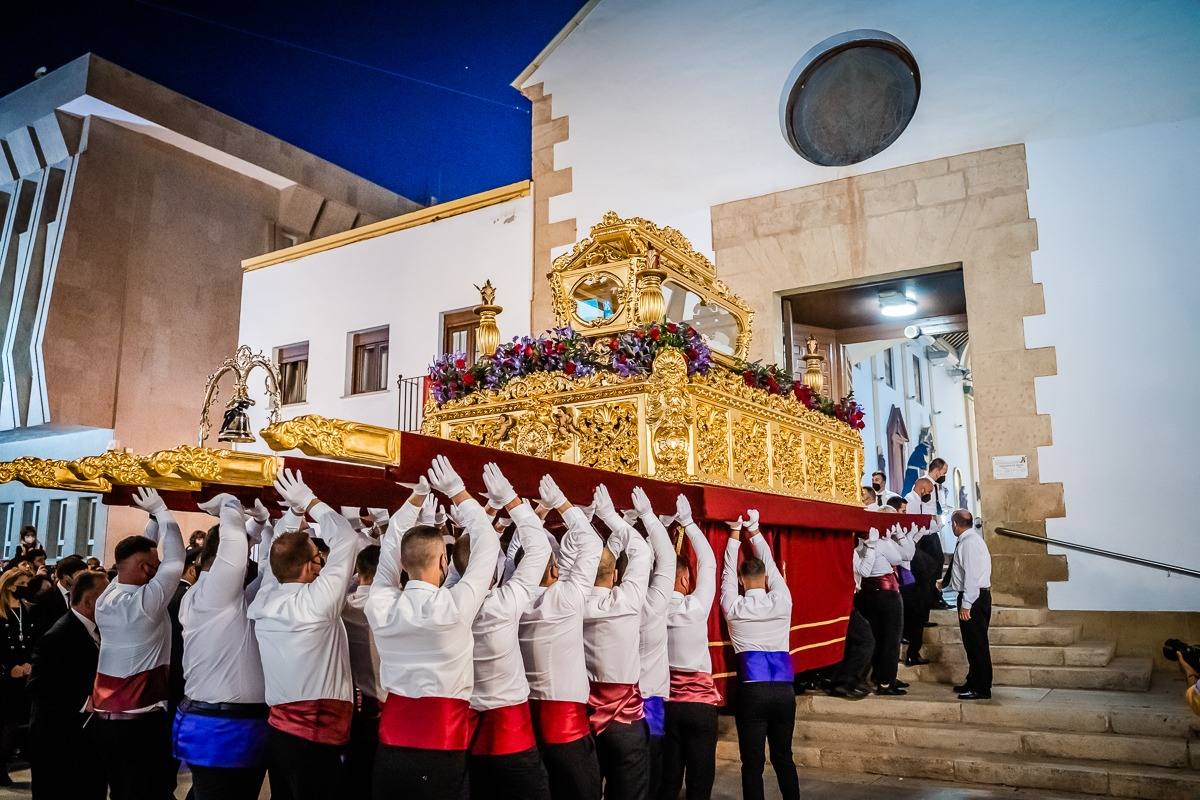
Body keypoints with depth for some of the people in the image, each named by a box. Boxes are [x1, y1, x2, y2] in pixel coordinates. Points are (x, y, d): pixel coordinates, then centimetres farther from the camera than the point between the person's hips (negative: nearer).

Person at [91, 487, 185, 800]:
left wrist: (153, 518, 16)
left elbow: (137, 553, 15)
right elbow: (175, 560, -10)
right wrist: (161, 511, 0)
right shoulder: (146, 600, -17)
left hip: (106, 716, 8)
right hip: (142, 718, -8)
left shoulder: (105, 598, 5)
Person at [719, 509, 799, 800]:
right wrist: (754, 530, 19)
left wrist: (735, 533, 13)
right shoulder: (782, 601, 0)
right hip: (784, 689, 3)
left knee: (752, 763, 2)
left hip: (752, 691, -2)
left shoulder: (734, 608, -2)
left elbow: (728, 571, 9)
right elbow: (770, 564, 12)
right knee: (783, 757, 16)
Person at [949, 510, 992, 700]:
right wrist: (946, 583, 27)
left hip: (974, 597, -10)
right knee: (973, 643, 17)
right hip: (979, 595, 10)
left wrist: (966, 604, -22)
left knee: (976, 643, -4)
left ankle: (982, 689, 2)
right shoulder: (972, 539, 14)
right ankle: (973, 682, 26)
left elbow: (972, 575, -22)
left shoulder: (969, 542, -17)